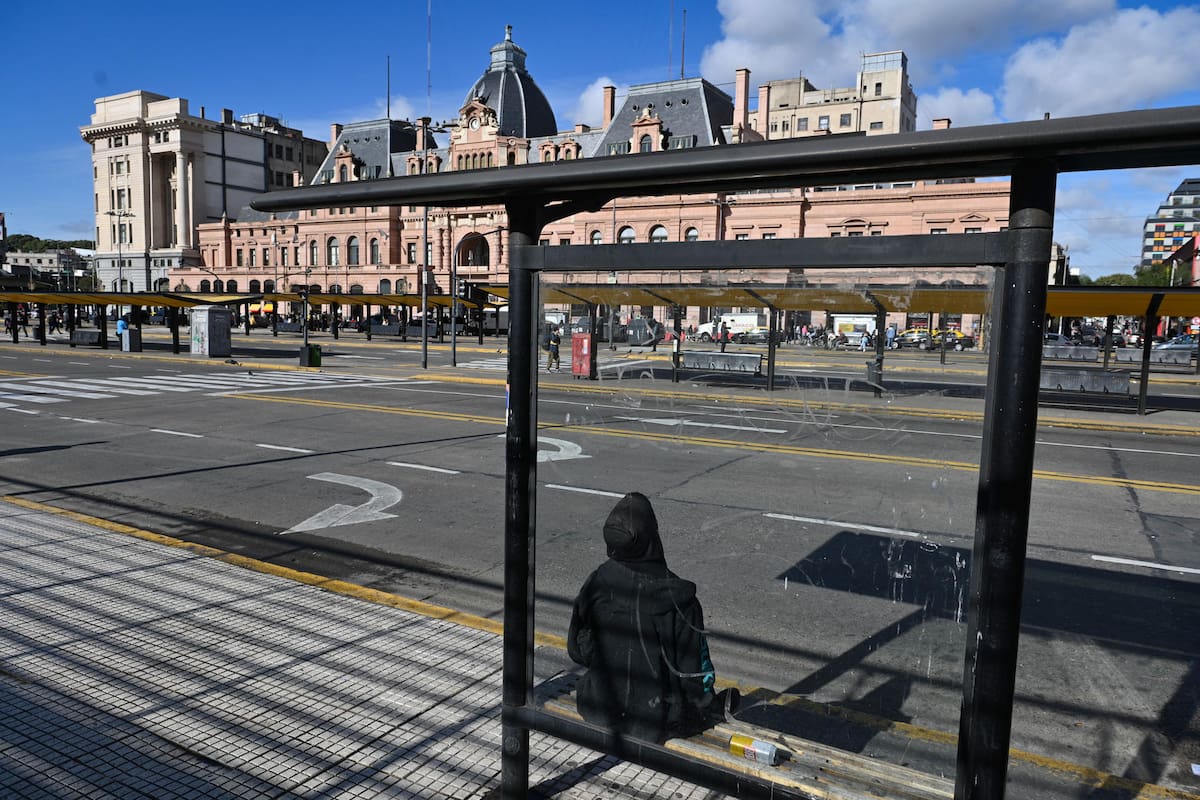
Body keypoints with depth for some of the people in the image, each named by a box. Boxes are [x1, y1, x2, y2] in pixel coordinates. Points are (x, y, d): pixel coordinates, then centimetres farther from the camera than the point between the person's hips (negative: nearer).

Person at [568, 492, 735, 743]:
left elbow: (577, 651, -2)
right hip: (655, 723, -2)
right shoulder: (677, 596, -23)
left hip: (598, 712, 3)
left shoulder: (596, 583, -14)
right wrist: (708, 703, 6)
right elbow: (694, 669, -14)